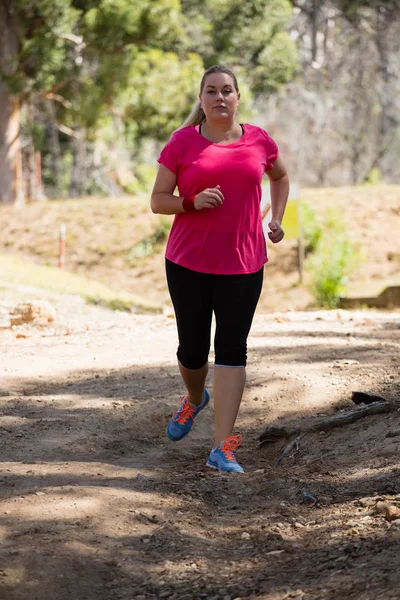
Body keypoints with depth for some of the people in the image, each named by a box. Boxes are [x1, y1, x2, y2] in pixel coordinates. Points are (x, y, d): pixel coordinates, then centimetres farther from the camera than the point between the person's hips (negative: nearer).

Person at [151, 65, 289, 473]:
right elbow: (157, 201, 0)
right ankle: (195, 398, 44)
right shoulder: (181, 143, -2)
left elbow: (280, 177, 25)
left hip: (242, 264, 1)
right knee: (192, 349, 8)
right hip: (188, 261, 0)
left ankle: (222, 448, -7)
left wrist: (276, 219, 12)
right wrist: (193, 201, -17)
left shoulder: (259, 141, 4)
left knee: (231, 350, -6)